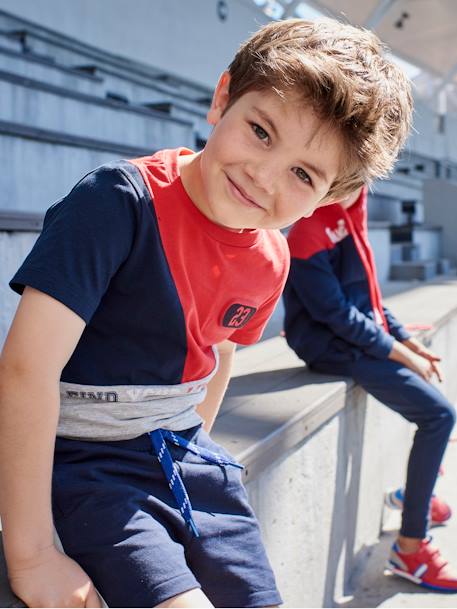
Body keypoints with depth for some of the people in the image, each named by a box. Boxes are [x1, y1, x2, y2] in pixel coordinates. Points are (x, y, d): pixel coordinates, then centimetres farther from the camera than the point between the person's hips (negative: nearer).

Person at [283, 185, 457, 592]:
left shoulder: (349, 222, 9)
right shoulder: (310, 236, -19)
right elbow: (338, 315, -22)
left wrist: (410, 342, 9)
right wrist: (403, 355, -16)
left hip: (364, 338, 10)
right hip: (338, 350, -10)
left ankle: (417, 490, 40)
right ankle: (410, 548, -7)